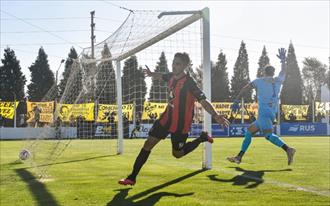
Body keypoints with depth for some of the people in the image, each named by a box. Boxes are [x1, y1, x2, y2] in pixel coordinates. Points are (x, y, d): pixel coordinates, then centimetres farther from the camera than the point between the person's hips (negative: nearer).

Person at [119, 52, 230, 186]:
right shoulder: (171, 76, -1)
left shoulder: (189, 82, -22)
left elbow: (203, 101, -31)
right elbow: (161, 76, 25)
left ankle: (202, 138, 31)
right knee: (148, 144, 0)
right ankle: (132, 177, 7)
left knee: (177, 154, 9)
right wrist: (152, 74, 33)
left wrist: (216, 116, -43)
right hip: (166, 118, 6)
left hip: (180, 123, -6)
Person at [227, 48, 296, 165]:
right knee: (249, 132, 14)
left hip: (263, 112, -7)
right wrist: (283, 60, 48)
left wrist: (236, 101, -1)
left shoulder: (259, 81, 4)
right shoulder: (278, 81, 15)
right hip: (273, 114, 7)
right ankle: (239, 157, 12)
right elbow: (283, 72, 35)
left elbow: (245, 89, -2)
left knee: (269, 135, -22)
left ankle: (288, 149, -41)